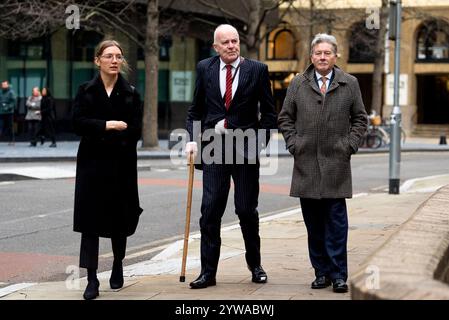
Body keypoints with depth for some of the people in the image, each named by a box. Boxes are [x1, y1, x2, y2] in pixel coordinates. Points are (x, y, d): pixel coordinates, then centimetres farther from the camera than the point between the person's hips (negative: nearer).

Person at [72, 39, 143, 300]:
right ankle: (92, 279, -5)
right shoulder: (86, 91, 5)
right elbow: (78, 123, -6)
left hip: (122, 164, 0)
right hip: (92, 164, 0)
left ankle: (118, 265, 33)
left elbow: (135, 131, -3)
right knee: (90, 219, -6)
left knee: (120, 218, 9)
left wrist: (102, 135, -10)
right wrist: (109, 125, -16)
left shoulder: (131, 94, 4)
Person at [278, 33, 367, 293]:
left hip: (336, 164, -1)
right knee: (313, 222, 4)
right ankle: (322, 272, 12)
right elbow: (285, 118, 12)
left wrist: (350, 145, -1)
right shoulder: (298, 84, 9)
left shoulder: (350, 84, 7)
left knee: (336, 220, -4)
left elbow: (360, 119, 10)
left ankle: (338, 274, 0)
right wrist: (294, 144, 2)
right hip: (306, 164, 2)